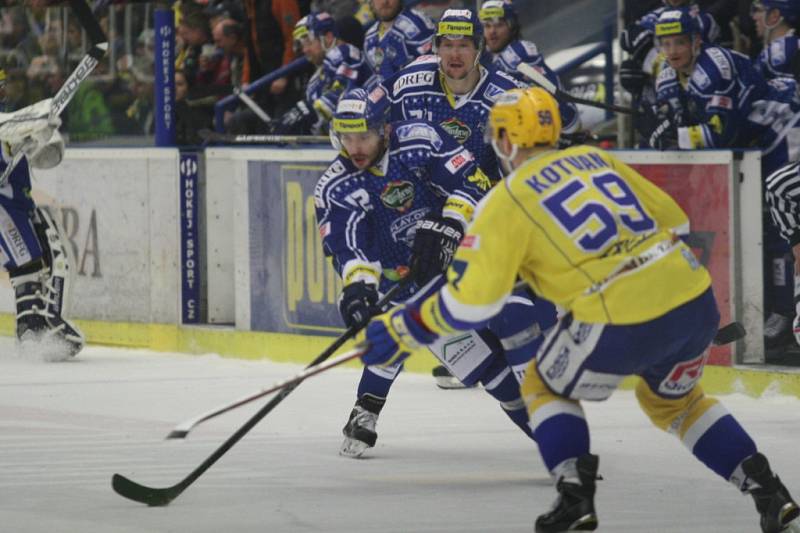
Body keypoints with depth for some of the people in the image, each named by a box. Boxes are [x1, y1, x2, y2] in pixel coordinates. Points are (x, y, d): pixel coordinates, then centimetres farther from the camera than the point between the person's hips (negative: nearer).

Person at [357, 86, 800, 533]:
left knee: (546, 389, 22)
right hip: (697, 303, 6)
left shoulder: (508, 201, 1)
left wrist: (402, 330, 7)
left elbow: (471, 303, -4)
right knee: (674, 402, 32)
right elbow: (675, 221, 21)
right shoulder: (597, 158, 18)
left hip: (624, 325, -6)